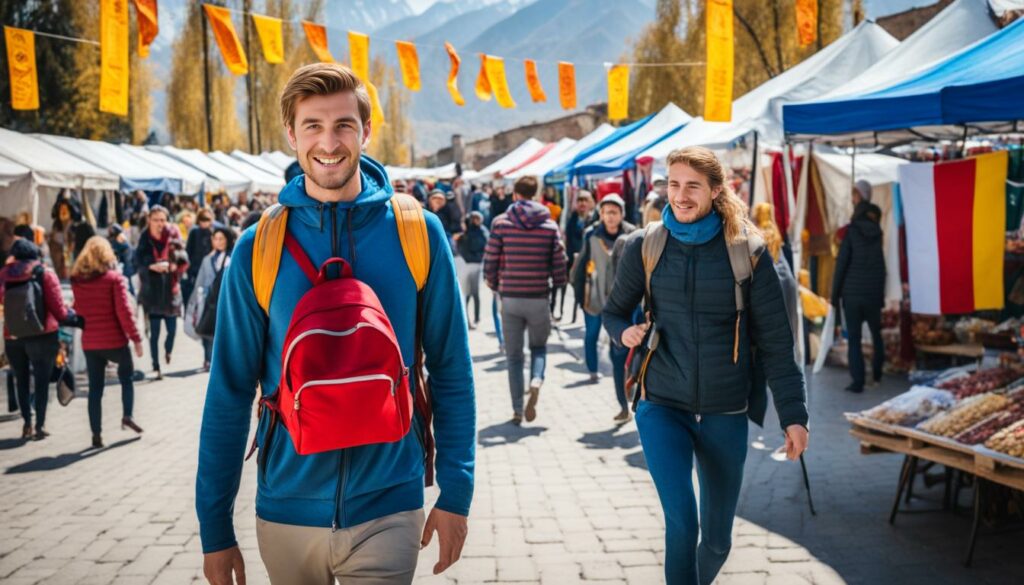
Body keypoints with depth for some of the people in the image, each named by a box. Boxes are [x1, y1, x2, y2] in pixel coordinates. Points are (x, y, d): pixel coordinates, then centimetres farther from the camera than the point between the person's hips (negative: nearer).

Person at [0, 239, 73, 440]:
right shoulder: (45, 274, -7)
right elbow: (58, 308, -9)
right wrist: (70, 314, 12)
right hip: (43, 335, -3)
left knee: (21, 380, 15)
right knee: (41, 380, 5)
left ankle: (27, 424, 14)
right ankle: (40, 425, 3)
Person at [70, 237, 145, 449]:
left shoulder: (77, 280, 3)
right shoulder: (114, 278, -8)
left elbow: (78, 310, 7)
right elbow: (123, 310, -12)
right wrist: (136, 338, -9)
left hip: (89, 342, 3)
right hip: (114, 340, -3)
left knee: (95, 388, 9)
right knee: (126, 377, 19)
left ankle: (96, 434, 8)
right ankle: (127, 415, 2)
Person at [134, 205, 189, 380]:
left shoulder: (173, 236, -2)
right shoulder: (144, 239, -3)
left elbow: (183, 261, -2)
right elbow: (139, 262, -8)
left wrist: (171, 265, -19)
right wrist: (152, 266, -24)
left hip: (170, 289, 1)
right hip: (152, 291, -1)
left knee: (172, 329, 7)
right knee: (154, 331, -1)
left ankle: (168, 351, 38)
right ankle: (156, 367, 8)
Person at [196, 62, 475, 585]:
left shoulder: (417, 233, -6)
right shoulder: (259, 248, -5)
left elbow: (451, 372, -1)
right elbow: (230, 392, -1)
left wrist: (456, 492, -2)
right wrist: (215, 527, 1)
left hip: (387, 511, -1)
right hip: (287, 514, 2)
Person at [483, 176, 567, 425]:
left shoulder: (501, 222, -2)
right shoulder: (550, 225, 0)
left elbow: (490, 260, -3)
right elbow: (559, 262, -3)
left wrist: (494, 284, 14)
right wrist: (557, 286, 15)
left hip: (510, 297, 0)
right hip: (539, 297, 0)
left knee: (514, 355, 10)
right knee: (539, 346, 19)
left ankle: (517, 410, 9)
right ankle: (536, 382, -11)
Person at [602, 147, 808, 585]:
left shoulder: (746, 251, -5)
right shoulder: (644, 246, -1)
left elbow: (775, 340, -2)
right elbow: (614, 311, 12)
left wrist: (793, 414, -6)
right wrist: (624, 331, -12)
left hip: (725, 412, 1)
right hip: (662, 406, 0)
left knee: (717, 538, 11)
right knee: (682, 522, -19)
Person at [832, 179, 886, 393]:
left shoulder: (851, 231, -7)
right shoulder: (877, 232, 4)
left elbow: (841, 263, -9)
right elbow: (881, 265, 7)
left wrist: (835, 294, -3)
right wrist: (881, 293, 13)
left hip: (852, 292, -4)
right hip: (874, 292, 4)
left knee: (854, 338, 0)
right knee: (876, 334, 20)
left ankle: (858, 381, -4)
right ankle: (876, 375, 26)